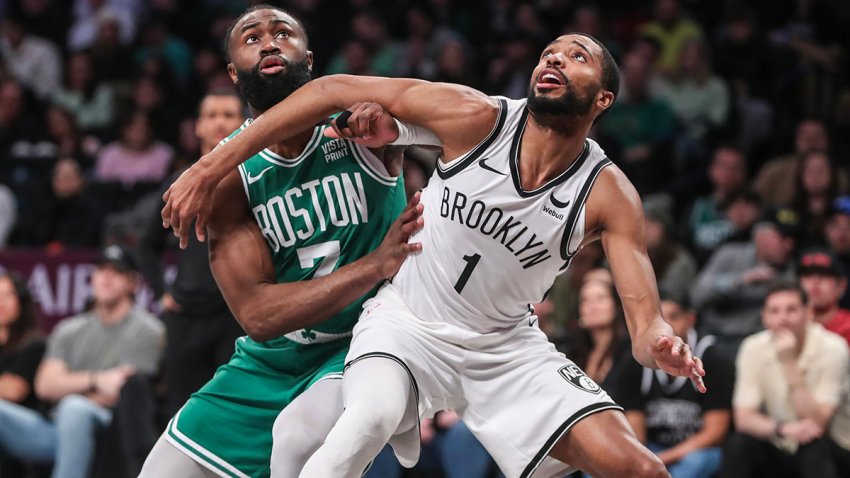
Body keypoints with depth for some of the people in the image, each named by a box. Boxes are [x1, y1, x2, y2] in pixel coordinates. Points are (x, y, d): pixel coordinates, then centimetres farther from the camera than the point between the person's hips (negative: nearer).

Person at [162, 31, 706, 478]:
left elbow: (645, 316, -19)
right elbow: (334, 91, -14)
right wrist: (210, 170, -16)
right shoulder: (478, 117, -16)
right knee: (370, 416, -36)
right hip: (407, 322, -2)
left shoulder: (609, 195, -12)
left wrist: (661, 344, -46)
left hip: (506, 346, 2)